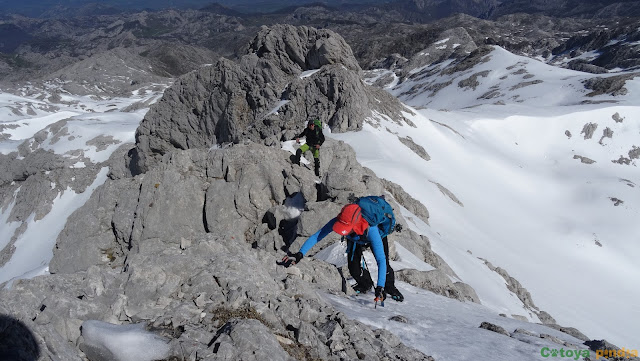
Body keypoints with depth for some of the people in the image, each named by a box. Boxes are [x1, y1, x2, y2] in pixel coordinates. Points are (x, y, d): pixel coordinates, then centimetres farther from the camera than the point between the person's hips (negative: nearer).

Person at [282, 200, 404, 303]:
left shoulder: (370, 230, -49)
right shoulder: (337, 222, -41)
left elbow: (381, 261, -48)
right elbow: (316, 236, -34)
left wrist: (380, 288, -54)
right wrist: (299, 254, -46)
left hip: (379, 236, -2)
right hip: (355, 240, 3)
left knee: (384, 264, -17)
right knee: (353, 267, -13)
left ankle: (390, 287, 17)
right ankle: (365, 284, 21)